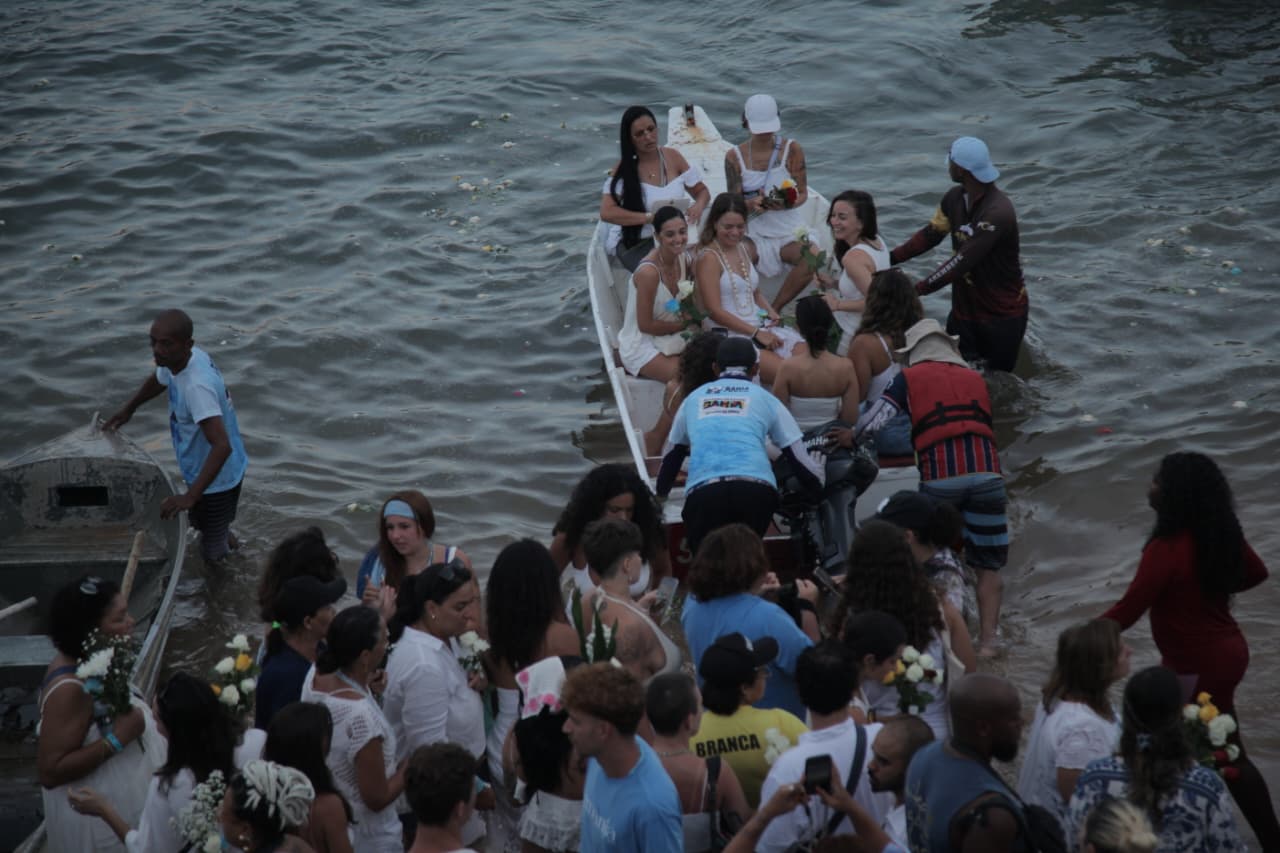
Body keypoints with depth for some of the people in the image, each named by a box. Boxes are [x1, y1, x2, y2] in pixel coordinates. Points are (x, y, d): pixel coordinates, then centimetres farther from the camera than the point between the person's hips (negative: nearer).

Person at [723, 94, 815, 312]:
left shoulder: (792, 149, -1)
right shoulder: (734, 157, 1)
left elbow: (803, 194, -1)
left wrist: (787, 204, -25)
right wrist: (752, 204, -24)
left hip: (791, 232, -1)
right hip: (757, 235, 1)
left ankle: (774, 310, -18)